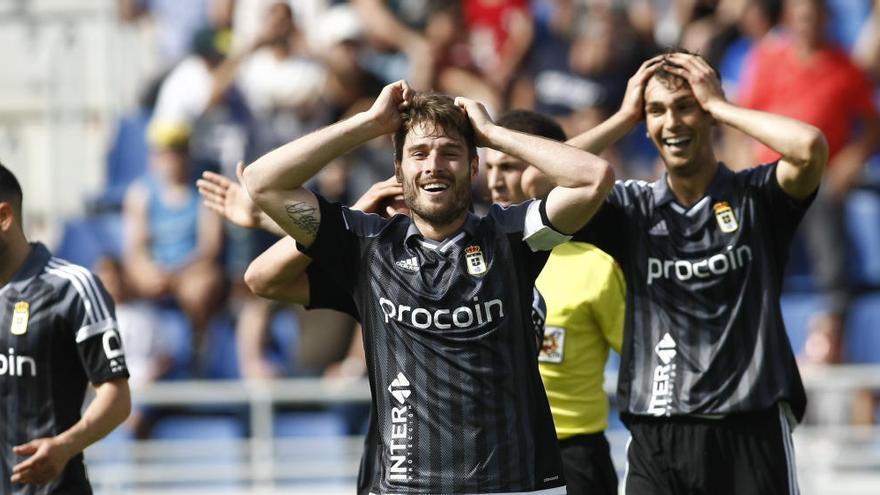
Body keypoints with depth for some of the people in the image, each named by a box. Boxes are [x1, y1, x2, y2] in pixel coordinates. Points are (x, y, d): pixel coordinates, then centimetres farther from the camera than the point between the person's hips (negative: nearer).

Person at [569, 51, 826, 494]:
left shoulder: (755, 198, 3)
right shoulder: (631, 209, 9)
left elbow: (811, 147, -17)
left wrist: (719, 105, -5)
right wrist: (624, 117, 3)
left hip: (750, 433, -2)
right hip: (654, 439, 2)